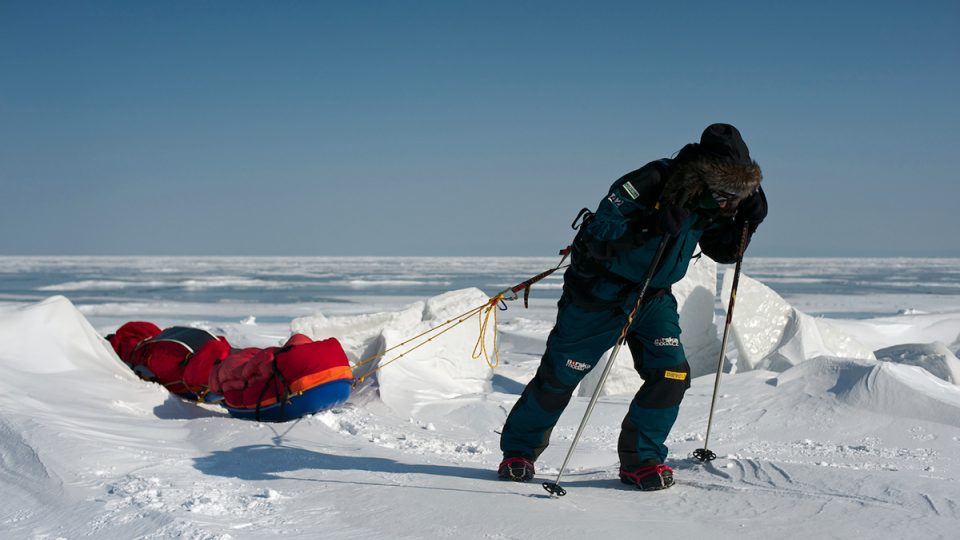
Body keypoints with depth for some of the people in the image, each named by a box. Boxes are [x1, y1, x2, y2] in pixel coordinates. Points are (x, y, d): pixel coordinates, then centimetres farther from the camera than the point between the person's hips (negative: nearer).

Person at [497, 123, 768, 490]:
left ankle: (641, 459, 7)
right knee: (560, 375, 4)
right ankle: (519, 449, 24)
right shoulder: (649, 183, -28)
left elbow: (724, 252, 7)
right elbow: (598, 236, -31)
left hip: (655, 296, 6)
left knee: (672, 373, -10)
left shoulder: (709, 203, -7)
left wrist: (748, 219, -10)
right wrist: (655, 226, -42)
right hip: (600, 291, -5)